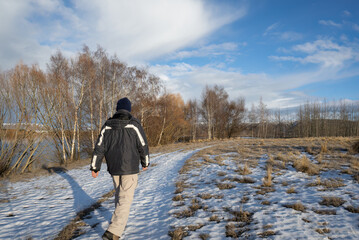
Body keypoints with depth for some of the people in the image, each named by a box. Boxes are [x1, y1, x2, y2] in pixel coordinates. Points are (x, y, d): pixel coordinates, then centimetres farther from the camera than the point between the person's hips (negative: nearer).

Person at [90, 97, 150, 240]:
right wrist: (145, 163, 10)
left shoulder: (107, 126, 1)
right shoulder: (134, 125, -10)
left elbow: (99, 148, 2)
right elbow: (143, 146, -5)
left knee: (119, 194, 24)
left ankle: (119, 221, 39)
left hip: (113, 169, 5)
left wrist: (95, 167, 9)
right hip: (130, 169, -5)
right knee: (125, 199, -1)